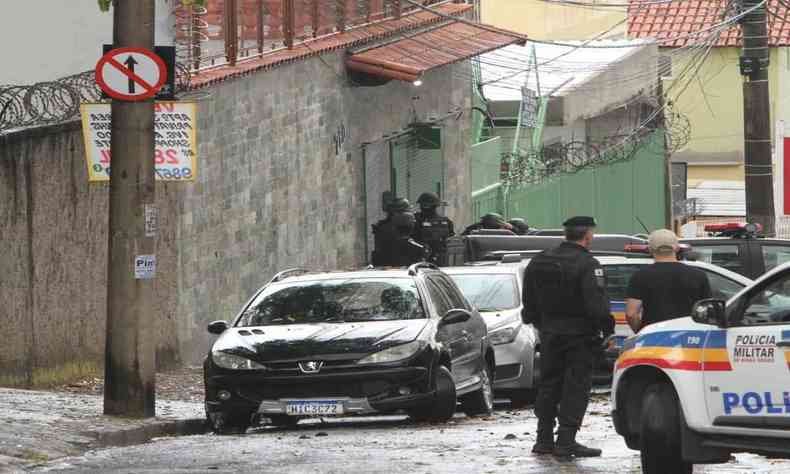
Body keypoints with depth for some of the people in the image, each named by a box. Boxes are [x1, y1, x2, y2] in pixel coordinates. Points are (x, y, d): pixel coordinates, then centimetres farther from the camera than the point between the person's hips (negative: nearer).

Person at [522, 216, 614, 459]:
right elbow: (596, 304, -21)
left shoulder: (539, 261, 7)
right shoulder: (587, 265, -15)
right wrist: (606, 328, -9)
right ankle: (566, 440, -8)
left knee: (548, 385, 15)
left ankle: (544, 439, 18)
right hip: (579, 334, -6)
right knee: (576, 387, -2)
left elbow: (529, 302, 13)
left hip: (549, 332, 6)